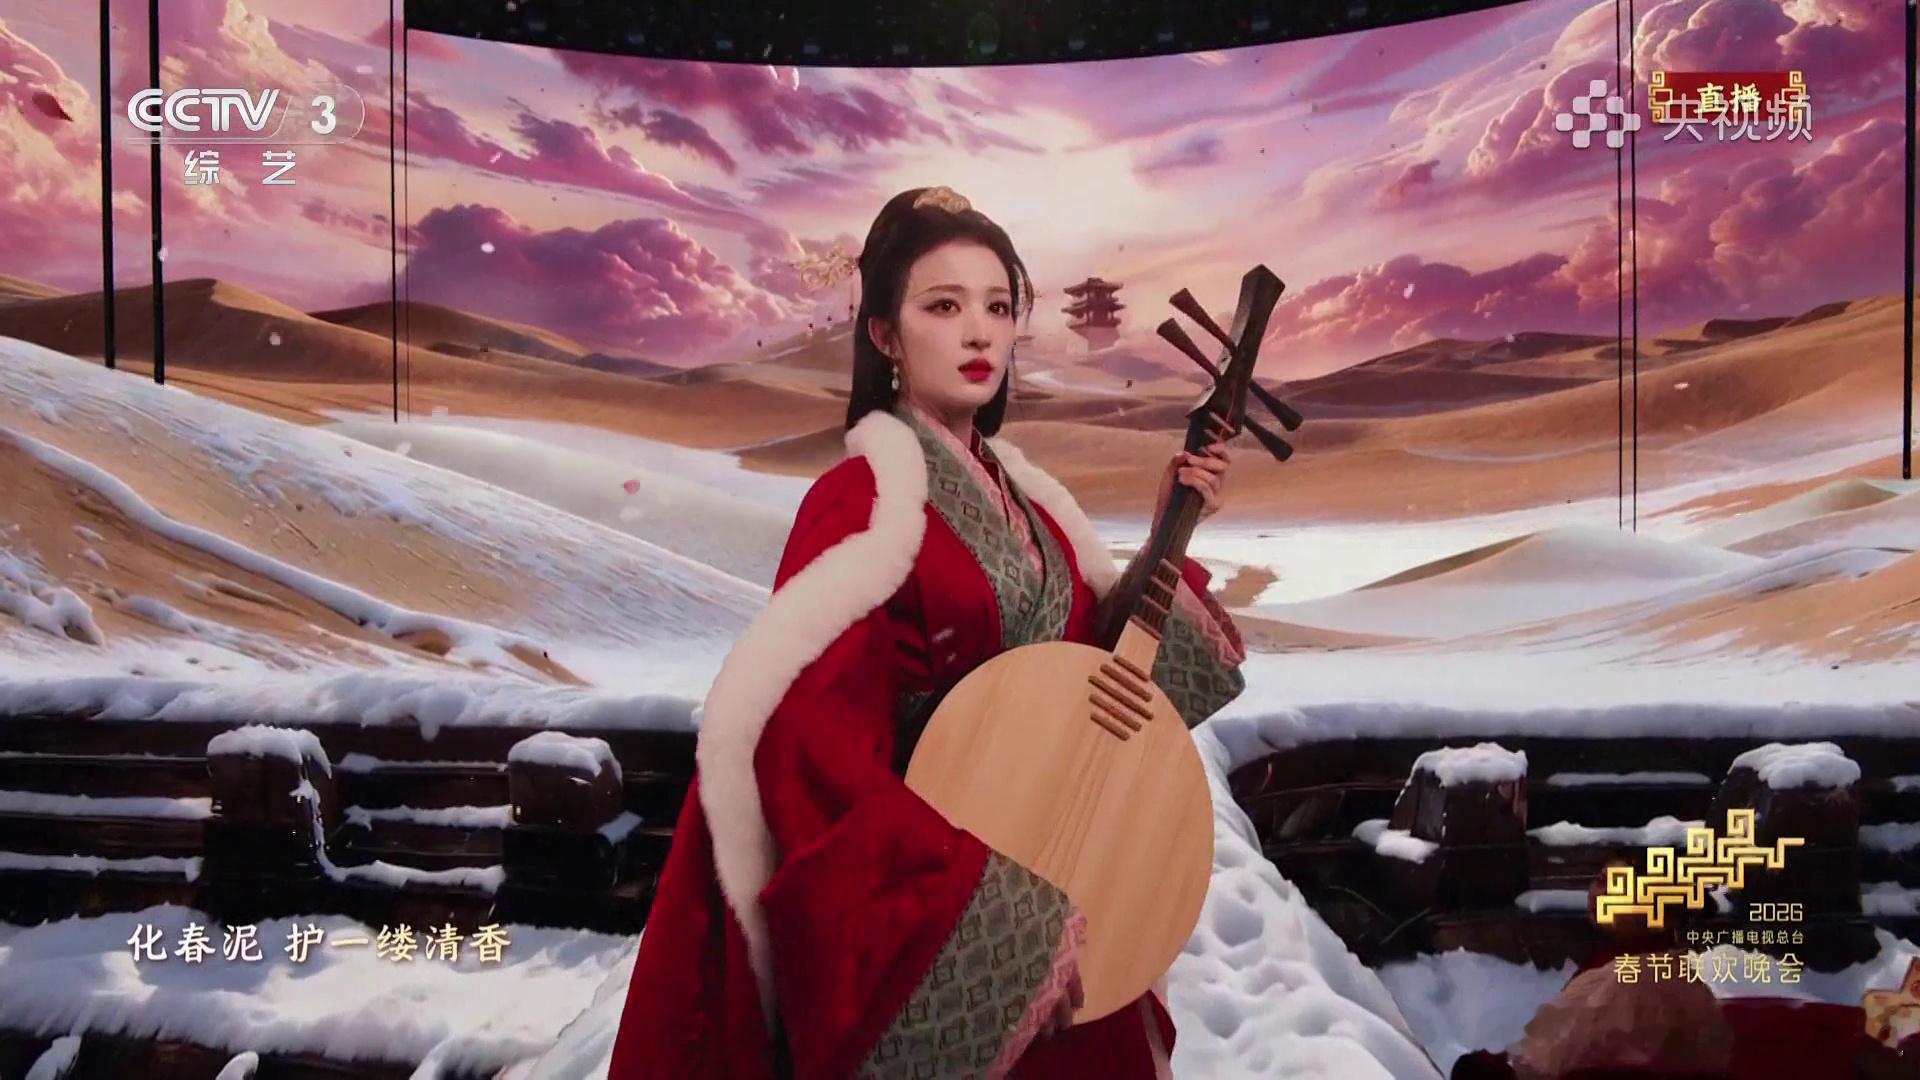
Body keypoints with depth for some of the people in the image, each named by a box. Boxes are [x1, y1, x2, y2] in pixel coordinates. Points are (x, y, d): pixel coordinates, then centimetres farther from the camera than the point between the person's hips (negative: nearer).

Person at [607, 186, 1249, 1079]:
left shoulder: (1021, 491, 5)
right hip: (929, 912, -7)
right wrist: (984, 913, -29)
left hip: (1054, 865, 8)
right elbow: (809, 739, -27)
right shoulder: (861, 501, -18)